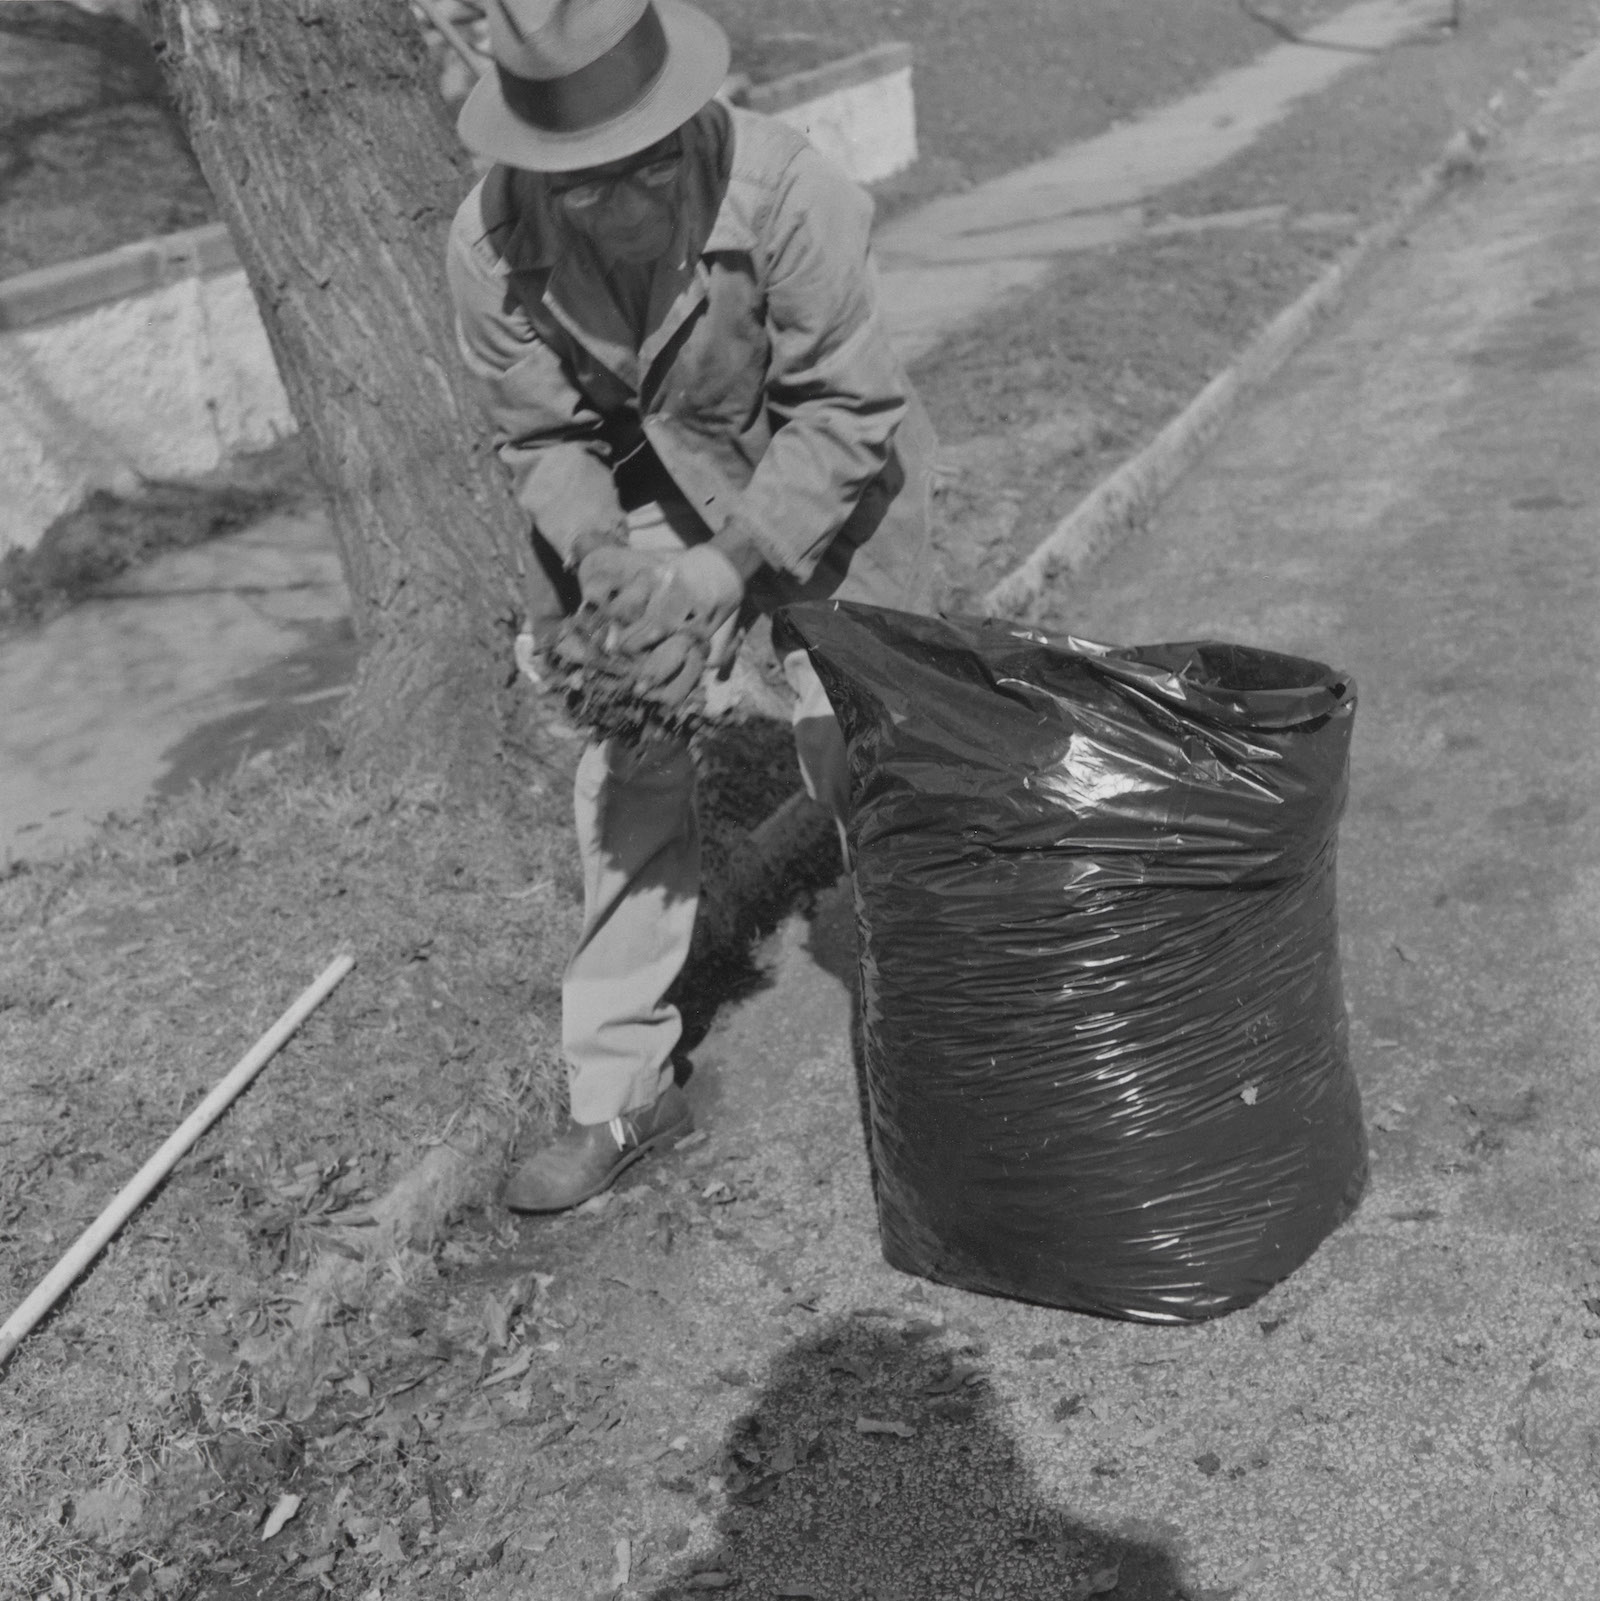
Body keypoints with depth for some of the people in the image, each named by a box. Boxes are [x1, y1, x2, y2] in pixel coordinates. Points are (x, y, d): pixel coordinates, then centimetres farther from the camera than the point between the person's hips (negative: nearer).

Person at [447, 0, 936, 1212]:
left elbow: (846, 413, -25)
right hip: (642, 500, 3)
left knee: (858, 751, -2)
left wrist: (720, 573, -32)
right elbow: (541, 436, -9)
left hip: (820, 486, -3)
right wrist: (599, 555, -28)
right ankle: (623, 1093, 11)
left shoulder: (788, 194, -33)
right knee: (627, 777, -1)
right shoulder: (493, 246, -22)